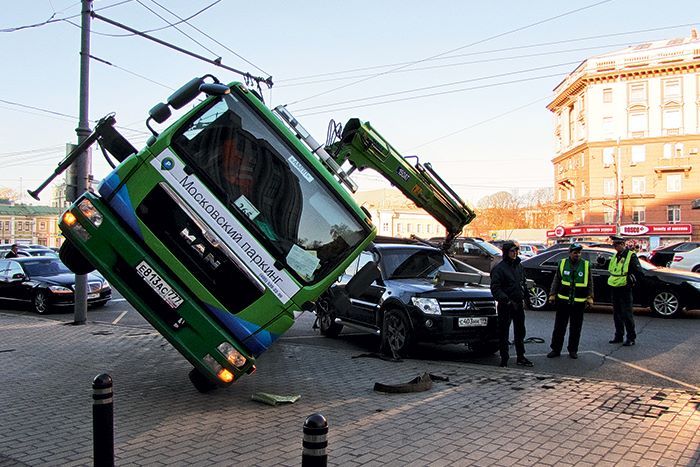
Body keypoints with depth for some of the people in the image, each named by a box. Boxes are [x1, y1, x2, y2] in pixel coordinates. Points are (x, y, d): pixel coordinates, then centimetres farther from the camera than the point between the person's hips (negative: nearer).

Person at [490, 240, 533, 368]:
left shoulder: (519, 266, 10)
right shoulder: (499, 268, -11)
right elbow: (495, 288, -16)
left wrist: (524, 297, 14)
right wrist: (505, 300, -26)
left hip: (518, 305, 7)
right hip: (505, 306, -7)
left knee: (520, 332, 15)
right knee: (503, 333, 1)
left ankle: (521, 357, 26)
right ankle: (504, 359, 9)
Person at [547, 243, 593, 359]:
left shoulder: (586, 265, 2)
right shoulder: (563, 263, 2)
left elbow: (590, 283, 6)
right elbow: (556, 280, 7)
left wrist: (590, 298, 0)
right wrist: (553, 294, 2)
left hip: (579, 302, 0)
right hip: (563, 300, 0)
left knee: (576, 328, 8)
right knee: (559, 327, 4)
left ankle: (573, 350, 20)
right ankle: (556, 349, 14)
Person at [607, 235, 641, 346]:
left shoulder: (631, 256, -9)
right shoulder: (615, 256, 14)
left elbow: (638, 270, -14)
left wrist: (631, 280, -11)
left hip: (625, 290, -8)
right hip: (614, 289, 8)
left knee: (627, 314, -5)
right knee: (617, 314, 12)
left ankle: (631, 338, 4)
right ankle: (619, 336, 22)